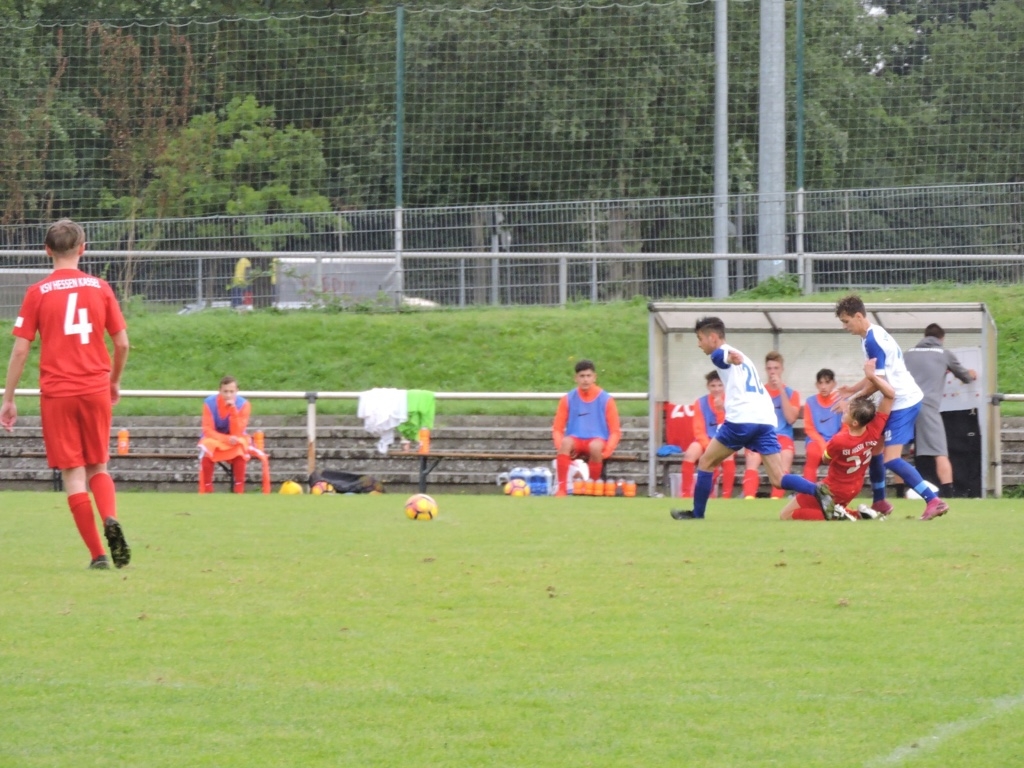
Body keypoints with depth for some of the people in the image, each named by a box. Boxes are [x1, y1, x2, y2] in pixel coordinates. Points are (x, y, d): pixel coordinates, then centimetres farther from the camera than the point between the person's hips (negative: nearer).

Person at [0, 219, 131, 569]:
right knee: (98, 468, 15)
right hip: (96, 390, 2)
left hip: (57, 394, -2)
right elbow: (122, 344, 5)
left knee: (74, 475, 2)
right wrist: (115, 382, 23)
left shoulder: (38, 293, -3)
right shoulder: (100, 288, 3)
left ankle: (97, 554, -2)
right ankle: (111, 518, -14)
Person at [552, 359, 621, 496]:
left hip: (598, 440, -1)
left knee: (595, 446, -38)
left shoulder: (606, 400, 1)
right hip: (576, 440, 1)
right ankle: (561, 488, -38)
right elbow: (557, 429, 6)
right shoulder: (568, 400, 5)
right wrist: (561, 447, -15)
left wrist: (606, 452, -16)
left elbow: (615, 432, 2)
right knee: (566, 442, -35)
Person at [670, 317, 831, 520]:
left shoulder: (719, 353, 5)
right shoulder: (741, 358, 31)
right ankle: (818, 491, -25)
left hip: (741, 420, -7)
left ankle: (697, 514, 17)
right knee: (778, 479, -2)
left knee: (706, 463, 12)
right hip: (766, 421, 7)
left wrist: (733, 358, -33)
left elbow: (726, 356, -17)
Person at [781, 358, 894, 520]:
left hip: (832, 491, -7)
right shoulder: (874, 431, -20)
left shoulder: (839, 441, -32)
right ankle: (856, 515, 7)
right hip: (853, 490, 7)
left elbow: (826, 458, -7)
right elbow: (890, 394, -15)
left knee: (786, 515, 1)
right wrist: (872, 376, -22)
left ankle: (832, 514, -13)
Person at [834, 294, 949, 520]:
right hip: (898, 401, 10)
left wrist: (854, 398, -8)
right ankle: (879, 503, 30)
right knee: (874, 448, 18)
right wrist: (852, 389, 11)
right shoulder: (874, 335, 12)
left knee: (891, 459, -15)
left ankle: (934, 501, -19)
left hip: (903, 402, -10)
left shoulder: (872, 340, -19)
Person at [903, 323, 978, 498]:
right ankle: (947, 494, -16)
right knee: (940, 453, -5)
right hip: (927, 406, -3)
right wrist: (971, 375, 54)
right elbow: (964, 377, 30)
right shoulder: (944, 354, 15)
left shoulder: (909, 353, 23)